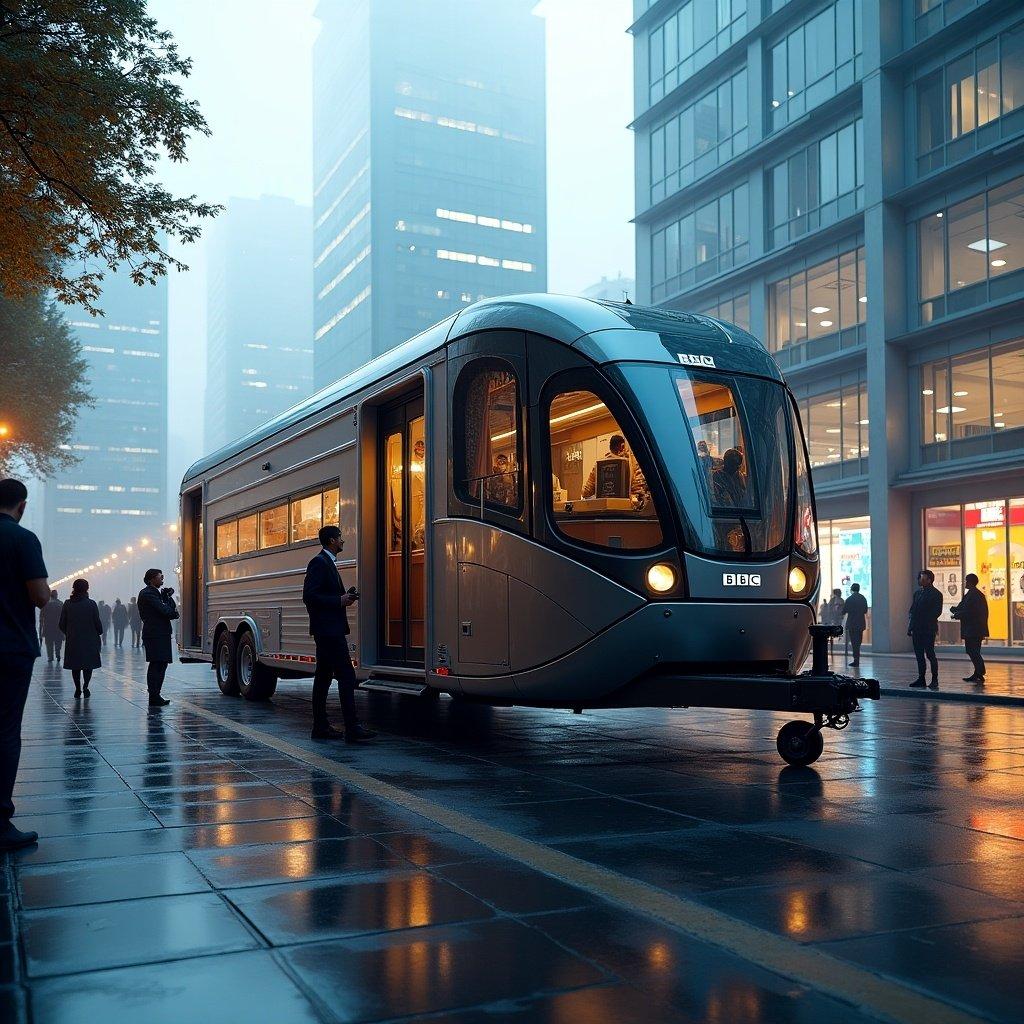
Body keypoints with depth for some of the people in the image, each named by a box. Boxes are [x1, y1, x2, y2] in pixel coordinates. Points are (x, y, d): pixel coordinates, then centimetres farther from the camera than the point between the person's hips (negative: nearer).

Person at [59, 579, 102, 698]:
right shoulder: (91, 604, -8)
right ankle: (86, 686, -8)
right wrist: (99, 632, 15)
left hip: (73, 640, 2)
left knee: (75, 666, 11)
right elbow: (97, 622, -4)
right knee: (88, 664, 6)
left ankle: (78, 689, 9)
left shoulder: (67, 604, -1)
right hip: (89, 640, -2)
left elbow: (62, 624, 2)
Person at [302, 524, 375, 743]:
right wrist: (340, 601, -17)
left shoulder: (327, 563, 19)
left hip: (328, 630, 11)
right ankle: (352, 729, -14)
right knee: (346, 676, -13)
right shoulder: (319, 563, -12)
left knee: (323, 677, 12)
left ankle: (320, 727, 17)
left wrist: (344, 597, 8)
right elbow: (309, 597, -20)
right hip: (328, 629, -11)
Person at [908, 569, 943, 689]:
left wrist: (927, 621, -16)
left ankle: (934, 680, 0)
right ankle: (921, 679, 15)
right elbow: (912, 610, 15)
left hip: (928, 629, -7)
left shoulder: (936, 594, -5)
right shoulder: (917, 592, 15)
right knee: (919, 655, 9)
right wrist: (910, 627, 7)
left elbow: (937, 612, -10)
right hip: (917, 629, 7)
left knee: (930, 654, -5)